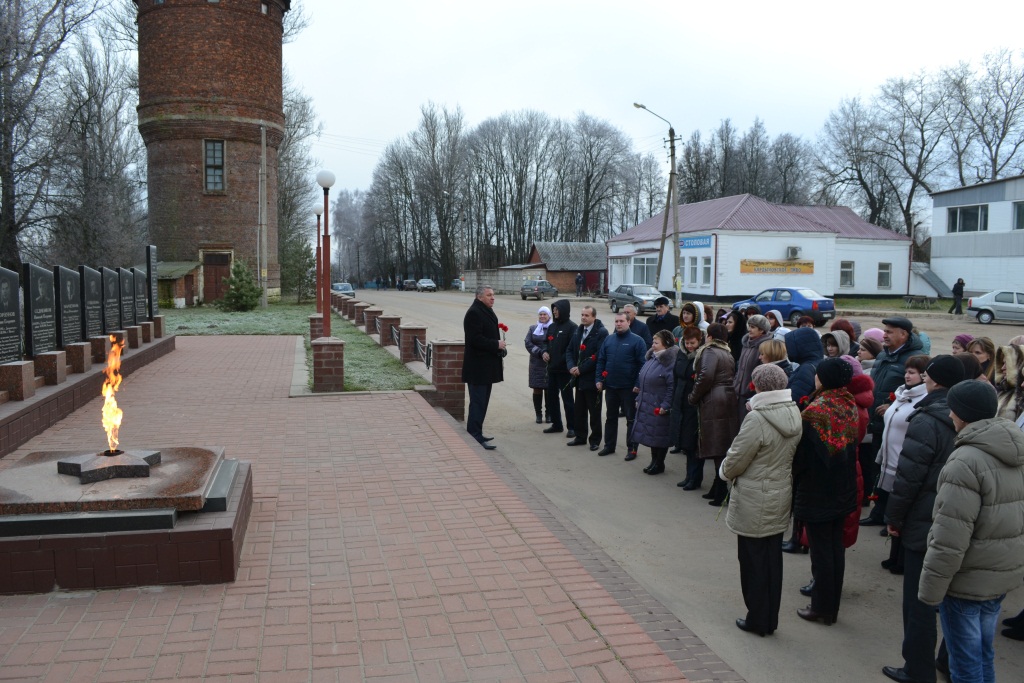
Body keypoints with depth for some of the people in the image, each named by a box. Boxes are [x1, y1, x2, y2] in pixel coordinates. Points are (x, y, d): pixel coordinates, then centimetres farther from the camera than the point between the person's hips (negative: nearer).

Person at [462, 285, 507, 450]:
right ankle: (476, 436, -7)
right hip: (477, 366, -10)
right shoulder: (474, 313, -16)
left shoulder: (487, 311, 16)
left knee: (482, 401, 15)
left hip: (487, 366, 10)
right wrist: (496, 345, -18)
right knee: (478, 401, -9)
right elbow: (475, 339, -23)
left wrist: (500, 347, 7)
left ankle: (474, 432, 24)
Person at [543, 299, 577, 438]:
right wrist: (544, 352, 2)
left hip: (564, 369, -8)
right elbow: (547, 342, 21)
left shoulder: (571, 327, -11)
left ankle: (572, 427, 9)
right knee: (551, 396, 12)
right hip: (552, 368, 8)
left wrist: (563, 361, -22)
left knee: (567, 398, 0)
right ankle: (556, 424, 25)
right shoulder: (552, 326, 12)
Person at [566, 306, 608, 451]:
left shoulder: (601, 332, -13)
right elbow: (569, 350, 12)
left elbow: (599, 356, -20)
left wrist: (581, 369, -17)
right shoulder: (578, 330, 10)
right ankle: (580, 437, 26)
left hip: (592, 378, -7)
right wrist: (571, 367, -6)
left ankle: (595, 439, 16)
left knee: (594, 412, 5)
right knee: (579, 410, 13)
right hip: (579, 379, 7)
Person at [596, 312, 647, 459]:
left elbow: (642, 364, -10)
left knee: (631, 418, 6)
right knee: (610, 417, 15)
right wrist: (599, 379, 2)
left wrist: (638, 384, -14)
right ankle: (609, 445, 27)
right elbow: (601, 360, 9)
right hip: (610, 386, 5)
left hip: (628, 388, -5)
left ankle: (632, 448, 14)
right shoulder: (608, 339, 6)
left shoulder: (637, 341, -8)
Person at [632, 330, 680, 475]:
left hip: (659, 407, -8)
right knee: (650, 434, 16)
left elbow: (672, 387, -20)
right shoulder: (652, 358, 9)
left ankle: (659, 464, 19)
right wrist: (639, 399, 16)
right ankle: (654, 462, 29)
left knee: (659, 435, 5)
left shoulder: (669, 362, -18)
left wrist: (665, 406, -20)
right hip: (647, 405, 8)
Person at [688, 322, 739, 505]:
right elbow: (732, 378, 16)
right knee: (724, 445, 11)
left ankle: (721, 490, -8)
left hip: (713, 403, -9)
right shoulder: (728, 353, 21)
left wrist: (693, 396, -8)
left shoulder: (710, 352, -6)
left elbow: (706, 376, -19)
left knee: (717, 447, -7)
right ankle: (718, 487, 18)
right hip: (729, 400, 9)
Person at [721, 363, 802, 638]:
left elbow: (735, 461, -17)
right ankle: (770, 619, 27)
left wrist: (726, 471, 5)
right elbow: (792, 456, 9)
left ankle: (757, 620, 18)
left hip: (754, 503, -7)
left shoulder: (757, 419, -24)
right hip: (781, 497, 7)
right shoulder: (795, 414, 0)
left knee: (753, 560, 7)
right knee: (773, 559, 16)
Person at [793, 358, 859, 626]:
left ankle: (822, 608, 15)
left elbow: (802, 453, -16)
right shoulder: (850, 407, 1)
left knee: (820, 550, 4)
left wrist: (794, 477, -3)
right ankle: (832, 606, 26)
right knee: (836, 547, 15)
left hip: (817, 492, -7)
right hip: (842, 490, 7)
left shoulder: (815, 411, -20)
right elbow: (853, 447, 9)